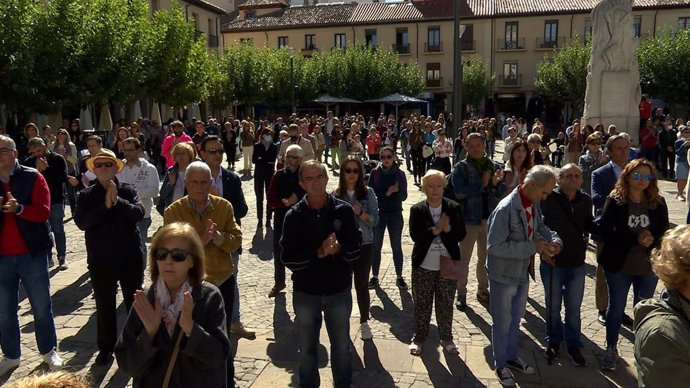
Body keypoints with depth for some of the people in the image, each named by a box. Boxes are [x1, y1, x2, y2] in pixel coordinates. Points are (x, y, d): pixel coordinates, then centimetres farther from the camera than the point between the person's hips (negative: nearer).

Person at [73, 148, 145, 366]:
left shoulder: (128, 191, 0)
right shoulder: (86, 196, 1)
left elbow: (139, 213, -16)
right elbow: (81, 222, -15)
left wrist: (117, 201, -27)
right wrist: (105, 205, -22)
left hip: (130, 258, 0)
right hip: (100, 261, 1)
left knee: (134, 302, 12)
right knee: (104, 306, 12)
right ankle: (106, 347, 28)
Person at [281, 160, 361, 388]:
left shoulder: (343, 210, -6)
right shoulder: (294, 216, -7)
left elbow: (355, 249, -5)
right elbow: (288, 258, -11)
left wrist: (338, 249, -26)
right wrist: (318, 253, -23)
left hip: (339, 290, 0)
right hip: (306, 292, 0)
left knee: (342, 346, 17)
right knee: (307, 348, 16)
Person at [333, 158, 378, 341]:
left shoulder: (368, 193, -5)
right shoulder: (335, 194, -4)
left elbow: (374, 220, -9)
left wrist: (360, 213, -23)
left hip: (364, 245, 0)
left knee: (362, 285, 8)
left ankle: (364, 322, 27)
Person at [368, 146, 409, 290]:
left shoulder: (400, 174, -3)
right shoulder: (375, 173, -3)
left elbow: (403, 197, -5)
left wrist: (397, 190, -25)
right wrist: (387, 193, -18)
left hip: (395, 214, 0)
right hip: (378, 214, 0)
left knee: (396, 246, 9)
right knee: (376, 246, 8)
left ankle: (399, 277, 21)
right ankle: (374, 276, 20)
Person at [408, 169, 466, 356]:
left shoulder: (454, 208, -3)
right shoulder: (417, 210, -5)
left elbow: (461, 235, -6)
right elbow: (415, 236, -16)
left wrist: (447, 228, -23)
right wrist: (436, 230, -25)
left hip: (448, 265, 1)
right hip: (423, 266, -1)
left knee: (446, 305, 14)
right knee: (421, 305, 11)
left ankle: (446, 338, 31)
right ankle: (419, 338, 28)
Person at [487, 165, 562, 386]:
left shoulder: (534, 204, -4)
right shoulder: (505, 209, -28)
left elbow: (540, 226, 13)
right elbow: (494, 246, -29)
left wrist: (554, 240, -9)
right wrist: (532, 247, -28)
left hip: (523, 273, 7)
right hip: (504, 275, -7)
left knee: (516, 318, 24)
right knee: (502, 322, 11)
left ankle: (511, 356, 44)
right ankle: (501, 364, 31)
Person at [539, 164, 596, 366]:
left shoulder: (585, 200, 0)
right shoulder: (549, 199, -13)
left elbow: (589, 226, 11)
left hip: (577, 263, 3)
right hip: (552, 262, -3)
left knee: (574, 307, 15)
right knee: (553, 305, 14)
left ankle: (573, 344, 31)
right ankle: (553, 341, 34)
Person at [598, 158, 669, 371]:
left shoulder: (658, 203, -2)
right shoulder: (614, 201, -9)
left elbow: (664, 233, 0)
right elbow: (606, 232, -14)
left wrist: (651, 240, -22)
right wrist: (636, 238, -23)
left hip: (648, 267, 2)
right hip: (619, 265, -2)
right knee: (616, 307, 11)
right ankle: (611, 349, 27)